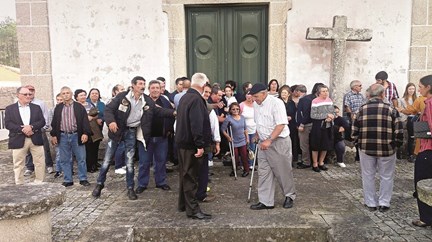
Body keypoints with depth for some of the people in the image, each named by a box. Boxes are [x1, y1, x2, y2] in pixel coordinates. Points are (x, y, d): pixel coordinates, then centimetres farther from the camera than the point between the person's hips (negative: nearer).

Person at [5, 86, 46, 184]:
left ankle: (40, 183, 16)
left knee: (40, 163, 3)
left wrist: (31, 126, -16)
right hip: (18, 140, -1)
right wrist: (22, 129, -17)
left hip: (36, 139, 2)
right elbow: (8, 124, -5)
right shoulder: (10, 108, 6)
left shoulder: (36, 107, 11)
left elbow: (42, 121, 2)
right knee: (18, 165, 4)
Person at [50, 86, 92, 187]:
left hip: (77, 135, -2)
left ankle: (83, 179, 13)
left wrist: (85, 133, -13)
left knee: (81, 159, 2)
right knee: (64, 160, 7)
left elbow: (85, 121, -4)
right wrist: (53, 135, 6)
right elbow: (54, 122, 12)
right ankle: (68, 180, 17)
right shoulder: (58, 108, 9)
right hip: (63, 136, 3)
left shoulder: (79, 107, 1)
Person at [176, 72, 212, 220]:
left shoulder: (184, 97, 12)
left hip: (182, 142, 10)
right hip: (192, 144, -10)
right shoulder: (196, 99, -18)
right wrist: (200, 145, -24)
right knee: (191, 176, -4)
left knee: (185, 174, 18)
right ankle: (192, 209, 4)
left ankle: (183, 204, 29)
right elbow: (197, 124, -26)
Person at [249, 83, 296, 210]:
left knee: (283, 171, 6)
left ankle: (290, 196, 28)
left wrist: (269, 140, -27)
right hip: (263, 142, 7)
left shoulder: (276, 103, -18)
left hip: (279, 141, -7)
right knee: (264, 172, 6)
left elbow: (281, 124, -23)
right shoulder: (256, 104, 6)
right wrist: (257, 134, 16)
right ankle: (266, 201, 14)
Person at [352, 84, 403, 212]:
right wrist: (397, 143, 10)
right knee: (386, 176, 14)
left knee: (368, 176, 13)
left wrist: (358, 142, 13)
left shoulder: (362, 109, 0)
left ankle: (371, 203, 21)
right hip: (387, 149, -1)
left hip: (366, 148, 1)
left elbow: (355, 130, 0)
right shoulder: (391, 109, -4)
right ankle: (384, 203, 19)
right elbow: (399, 131, -5)